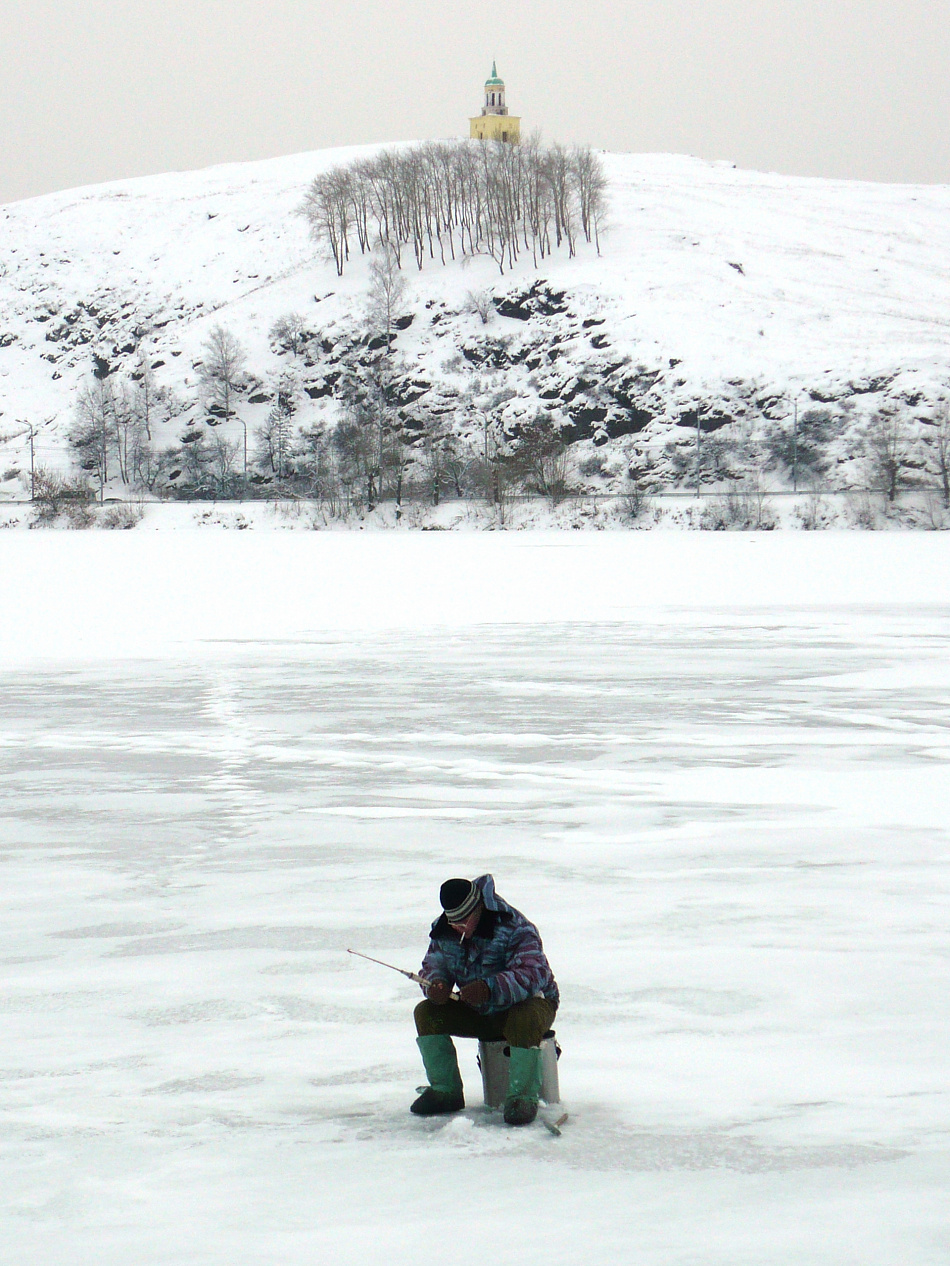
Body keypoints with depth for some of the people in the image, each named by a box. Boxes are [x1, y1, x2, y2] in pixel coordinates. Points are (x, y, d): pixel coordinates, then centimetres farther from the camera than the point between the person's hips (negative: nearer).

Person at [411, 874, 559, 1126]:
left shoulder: (514, 928, -26)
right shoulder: (444, 930, -5)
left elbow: (533, 973, -36)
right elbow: (434, 965, 1)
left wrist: (489, 988, -51)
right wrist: (435, 985, -26)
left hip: (528, 1003, -6)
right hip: (479, 1012, 6)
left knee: (523, 1021, -40)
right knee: (427, 1013, -11)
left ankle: (523, 1097, -25)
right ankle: (445, 1090, -3)